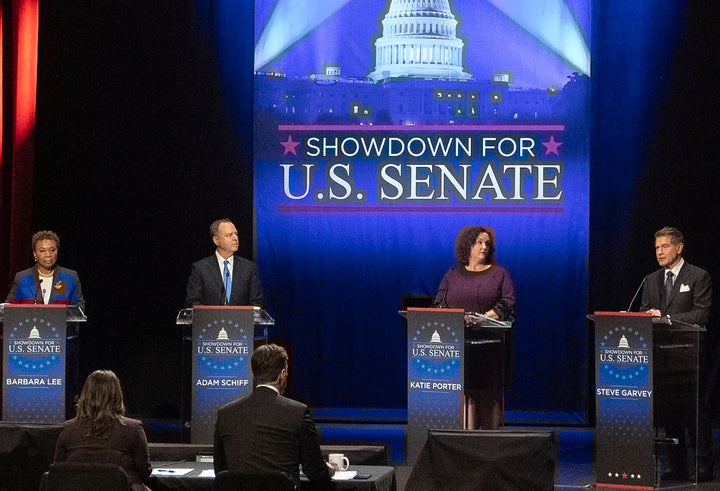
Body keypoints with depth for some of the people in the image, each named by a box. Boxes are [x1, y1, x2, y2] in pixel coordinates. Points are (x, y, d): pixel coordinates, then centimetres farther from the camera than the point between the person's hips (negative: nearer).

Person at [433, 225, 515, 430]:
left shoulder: (499, 274, 11)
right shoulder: (452, 275, 15)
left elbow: (508, 304, -1)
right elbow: (439, 304, 7)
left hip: (489, 347, -1)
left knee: (488, 393, -6)